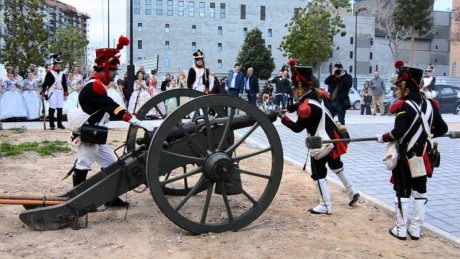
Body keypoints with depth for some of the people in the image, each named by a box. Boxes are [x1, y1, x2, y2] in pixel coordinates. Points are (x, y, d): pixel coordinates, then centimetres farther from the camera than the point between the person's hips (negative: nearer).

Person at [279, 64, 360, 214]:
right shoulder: (318, 93, -2)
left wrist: (283, 118, -3)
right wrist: (288, 108, 6)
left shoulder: (306, 107, -26)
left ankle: (325, 206, 13)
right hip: (332, 139, 9)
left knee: (318, 175, 5)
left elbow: (297, 128, -15)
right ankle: (352, 193, 38)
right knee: (336, 166, 26)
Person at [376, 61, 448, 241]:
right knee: (420, 193, 13)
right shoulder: (430, 105, 2)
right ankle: (415, 229, 20)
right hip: (423, 158, 5)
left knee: (403, 193, 5)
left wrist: (383, 138, -10)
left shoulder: (404, 106, -17)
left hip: (406, 157, -5)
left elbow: (398, 132, -26)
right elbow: (442, 129, 6)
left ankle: (401, 230, 13)